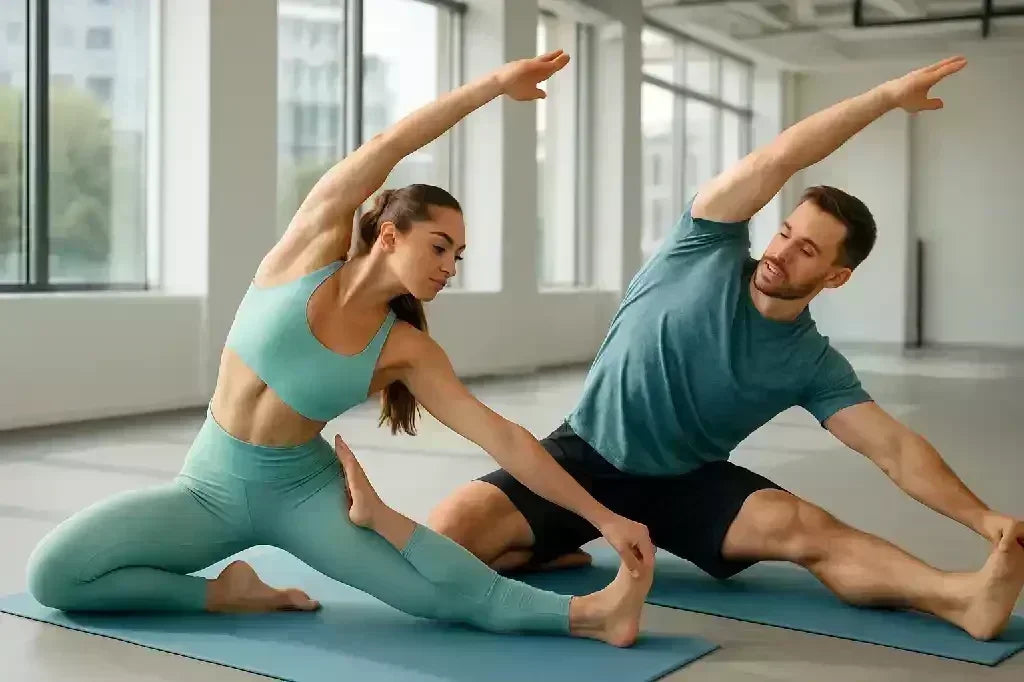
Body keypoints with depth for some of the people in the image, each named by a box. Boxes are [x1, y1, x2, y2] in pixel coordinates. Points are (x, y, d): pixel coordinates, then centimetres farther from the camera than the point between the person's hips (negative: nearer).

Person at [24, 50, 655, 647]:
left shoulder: (407, 350, -9)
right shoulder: (311, 248, -11)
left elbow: (502, 437, -11)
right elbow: (388, 147, -20)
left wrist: (603, 516, -17)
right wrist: (495, 83, -21)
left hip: (307, 492, 0)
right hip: (213, 489, 1)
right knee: (52, 573, -21)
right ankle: (224, 594, -11)